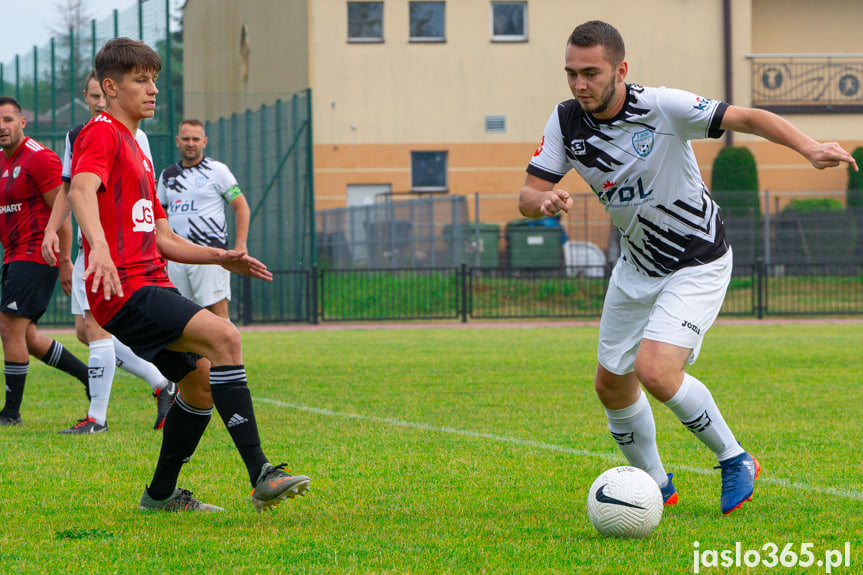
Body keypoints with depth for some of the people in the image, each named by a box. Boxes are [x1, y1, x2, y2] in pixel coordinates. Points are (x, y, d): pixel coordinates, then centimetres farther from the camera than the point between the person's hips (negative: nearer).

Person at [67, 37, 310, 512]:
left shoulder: (136, 151, 26)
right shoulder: (102, 134, -5)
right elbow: (81, 190, -27)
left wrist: (220, 257, 15)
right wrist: (100, 248, -45)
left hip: (151, 285, 10)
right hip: (124, 290, -10)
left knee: (201, 381, 12)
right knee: (224, 337, -24)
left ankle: (161, 495, 25)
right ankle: (260, 476, -29)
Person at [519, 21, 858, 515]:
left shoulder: (663, 108, -25)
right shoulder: (567, 122, -10)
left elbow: (747, 118, -25)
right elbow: (528, 195, -9)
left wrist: (811, 149, -40)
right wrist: (544, 202, -33)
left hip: (698, 265, -7)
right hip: (637, 267, 7)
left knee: (655, 371, -23)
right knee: (612, 385, 11)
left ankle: (735, 461, -2)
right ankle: (656, 486, 34)